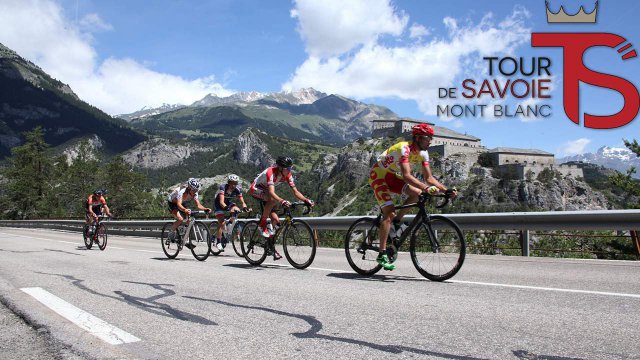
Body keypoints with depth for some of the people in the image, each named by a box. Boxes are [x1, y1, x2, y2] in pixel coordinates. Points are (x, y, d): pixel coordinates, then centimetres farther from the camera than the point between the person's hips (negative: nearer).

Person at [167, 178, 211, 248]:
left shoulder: (194, 194, -20)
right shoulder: (182, 192, -38)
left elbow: (198, 205, -24)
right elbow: (179, 204, -51)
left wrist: (205, 209, -43)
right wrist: (185, 210, -70)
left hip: (182, 204, 6)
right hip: (172, 202, -6)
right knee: (180, 219, -28)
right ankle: (171, 233, -4)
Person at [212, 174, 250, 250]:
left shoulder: (238, 189, -20)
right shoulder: (223, 187, -31)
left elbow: (242, 202, -22)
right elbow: (221, 202, -40)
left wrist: (245, 207, -44)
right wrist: (227, 208, -58)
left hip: (229, 203, 4)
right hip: (218, 204, -4)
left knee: (237, 210, -26)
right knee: (221, 222, -20)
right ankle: (218, 241, -9)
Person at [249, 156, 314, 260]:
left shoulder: (288, 175, -14)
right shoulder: (271, 172, -34)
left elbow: (295, 192, -13)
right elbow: (272, 192, -46)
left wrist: (306, 200, -29)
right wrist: (282, 201, -62)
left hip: (266, 191, 6)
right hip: (255, 189, -6)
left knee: (275, 220, -8)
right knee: (273, 200, -37)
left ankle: (271, 247, 5)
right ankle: (262, 225, -20)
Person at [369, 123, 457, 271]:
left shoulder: (423, 153, -4)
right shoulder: (404, 148, -29)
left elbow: (429, 177, -4)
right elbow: (407, 176, -40)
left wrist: (446, 190, -16)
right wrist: (426, 188, -50)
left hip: (392, 176, 8)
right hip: (378, 175, -8)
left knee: (416, 193, -15)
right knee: (389, 212, -19)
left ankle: (397, 221, 3)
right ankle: (382, 254, -17)